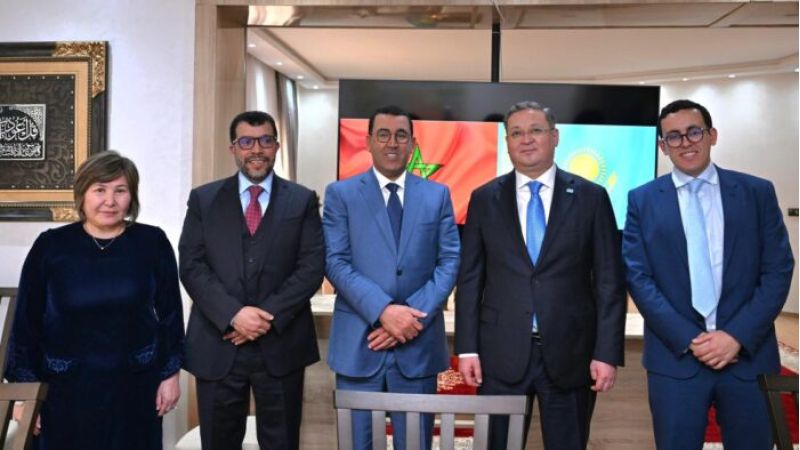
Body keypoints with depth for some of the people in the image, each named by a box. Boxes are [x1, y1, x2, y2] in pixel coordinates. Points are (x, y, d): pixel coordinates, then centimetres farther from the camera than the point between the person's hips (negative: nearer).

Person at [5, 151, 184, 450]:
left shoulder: (152, 242, -5)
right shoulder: (50, 245, -5)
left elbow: (170, 312, 2)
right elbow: (26, 321, 0)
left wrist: (170, 373, 2)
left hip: (135, 385, 1)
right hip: (65, 388, 0)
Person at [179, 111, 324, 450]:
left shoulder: (303, 200, 4)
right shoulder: (203, 199, 6)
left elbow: (313, 267, -4)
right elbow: (191, 266, -2)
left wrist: (270, 316, -14)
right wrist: (233, 314, -15)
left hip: (281, 344, 0)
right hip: (217, 345, 1)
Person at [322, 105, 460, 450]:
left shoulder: (437, 195, 9)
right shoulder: (340, 194, 4)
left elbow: (450, 262, 2)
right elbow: (335, 262, -6)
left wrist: (413, 316, -11)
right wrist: (383, 311, -18)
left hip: (419, 343, 2)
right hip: (358, 343, -1)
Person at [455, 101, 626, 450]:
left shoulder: (591, 197, 1)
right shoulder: (484, 199, 4)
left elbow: (609, 282, 0)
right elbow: (470, 280, 4)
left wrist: (608, 352, -6)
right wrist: (467, 348, -1)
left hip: (569, 353, 0)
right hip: (501, 354, 1)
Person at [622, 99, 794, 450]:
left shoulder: (757, 192, 5)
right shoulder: (642, 200, 3)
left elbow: (778, 270, 1)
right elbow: (637, 276, -3)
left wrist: (738, 335, -10)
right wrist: (689, 339, -11)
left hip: (749, 354, 1)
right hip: (675, 357, -1)